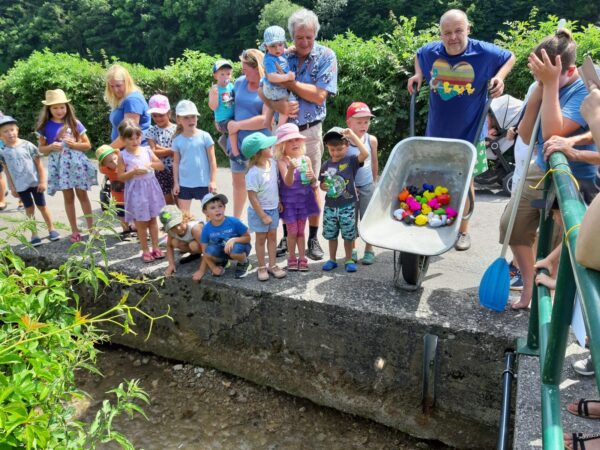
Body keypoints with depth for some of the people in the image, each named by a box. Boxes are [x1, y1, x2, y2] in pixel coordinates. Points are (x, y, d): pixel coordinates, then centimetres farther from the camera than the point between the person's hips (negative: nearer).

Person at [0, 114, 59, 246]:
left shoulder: (27, 145, -8)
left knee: (42, 206, 9)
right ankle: (34, 234, 16)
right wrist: (12, 188, 3)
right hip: (20, 185, 1)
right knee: (29, 209, 8)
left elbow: (39, 164, -5)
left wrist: (42, 181, -8)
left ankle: (51, 229, 23)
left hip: (35, 182, -1)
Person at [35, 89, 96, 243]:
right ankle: (74, 230, 15)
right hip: (59, 164, 1)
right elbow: (41, 148, 8)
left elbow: (87, 145, 2)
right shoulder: (45, 126, 0)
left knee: (82, 195, 5)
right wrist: (51, 147, -12)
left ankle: (91, 227, 14)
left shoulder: (74, 123, -1)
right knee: (68, 197, 7)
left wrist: (74, 144, -15)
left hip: (76, 162, -1)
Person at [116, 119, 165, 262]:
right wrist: (133, 172, -22)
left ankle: (155, 248, 22)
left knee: (153, 219, 12)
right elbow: (120, 177, -8)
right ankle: (145, 251, 16)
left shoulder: (146, 150, 3)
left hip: (150, 188, 3)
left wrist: (151, 165, -14)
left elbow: (161, 165, 5)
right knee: (141, 222, 4)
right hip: (136, 191, -3)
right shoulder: (123, 156, -6)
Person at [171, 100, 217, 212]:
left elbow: (212, 160, -5)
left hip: (203, 183, -2)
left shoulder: (204, 136, -7)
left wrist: (213, 180, -8)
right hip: (184, 183, 3)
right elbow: (176, 162, 7)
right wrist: (176, 182, 4)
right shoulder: (177, 140, 1)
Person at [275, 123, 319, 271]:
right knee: (292, 232, 5)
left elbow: (313, 182, 1)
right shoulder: (282, 161, -14)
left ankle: (302, 259, 21)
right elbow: (288, 182, -25)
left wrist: (312, 177, -23)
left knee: (301, 231, 12)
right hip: (288, 201, -3)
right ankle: (292, 259, 22)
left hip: (303, 199, 3)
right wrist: (291, 168, -44)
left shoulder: (306, 159, -3)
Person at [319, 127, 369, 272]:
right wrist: (323, 186, -12)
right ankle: (332, 259, 28)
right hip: (330, 206, 3)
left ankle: (349, 260, 23)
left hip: (347, 206, -3)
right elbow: (322, 183, 13)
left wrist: (353, 135, -27)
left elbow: (365, 154, -26)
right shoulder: (326, 165, 3)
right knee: (331, 235, 13)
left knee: (348, 235, 7)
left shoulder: (351, 160, -8)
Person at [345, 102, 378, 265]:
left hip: (367, 186, 1)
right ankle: (352, 249, 24)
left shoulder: (371, 140, -4)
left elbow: (374, 161, 9)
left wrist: (374, 181, 17)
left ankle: (369, 249, 20)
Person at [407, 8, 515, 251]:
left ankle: (463, 231, 25)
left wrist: (499, 77, -10)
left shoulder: (484, 52, -12)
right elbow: (417, 56, 20)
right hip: (436, 132, 3)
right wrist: (418, 75, 2)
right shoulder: (430, 51, -4)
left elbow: (510, 57, 7)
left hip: (469, 133, -2)